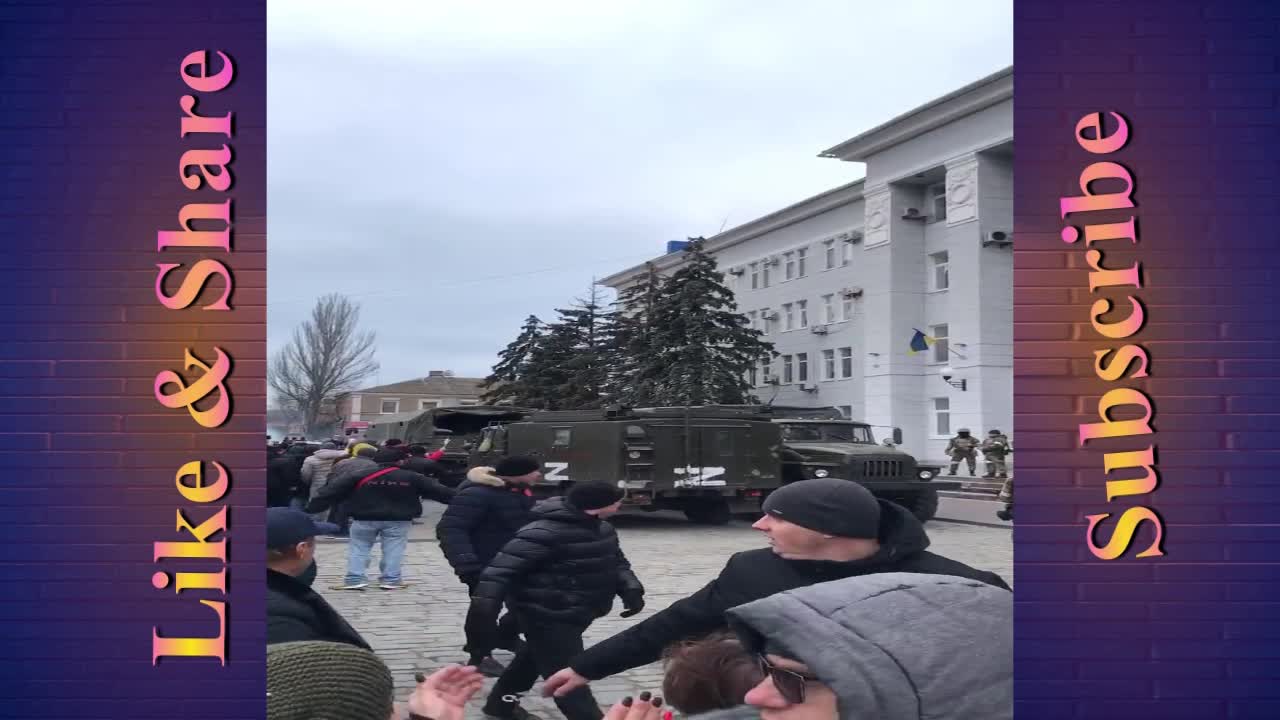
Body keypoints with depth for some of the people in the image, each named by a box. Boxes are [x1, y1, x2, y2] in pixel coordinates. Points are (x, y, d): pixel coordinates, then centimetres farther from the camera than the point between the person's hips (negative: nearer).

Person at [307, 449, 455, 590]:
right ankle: (391, 580, 4)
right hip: (398, 520, 0)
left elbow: (332, 492, 1)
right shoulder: (411, 478, 3)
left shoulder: (359, 476, 2)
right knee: (393, 549, 8)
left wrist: (311, 508, 5)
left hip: (364, 519, 0)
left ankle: (355, 579, 2)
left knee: (358, 548, 10)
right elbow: (438, 492, 8)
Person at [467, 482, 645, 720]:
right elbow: (503, 567, -27)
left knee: (537, 656, 27)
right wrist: (484, 603, -33)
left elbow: (616, 561, 17)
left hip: (577, 613, 10)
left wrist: (631, 588, -2)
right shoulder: (545, 532, -27)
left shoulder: (601, 528, 4)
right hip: (547, 616, -10)